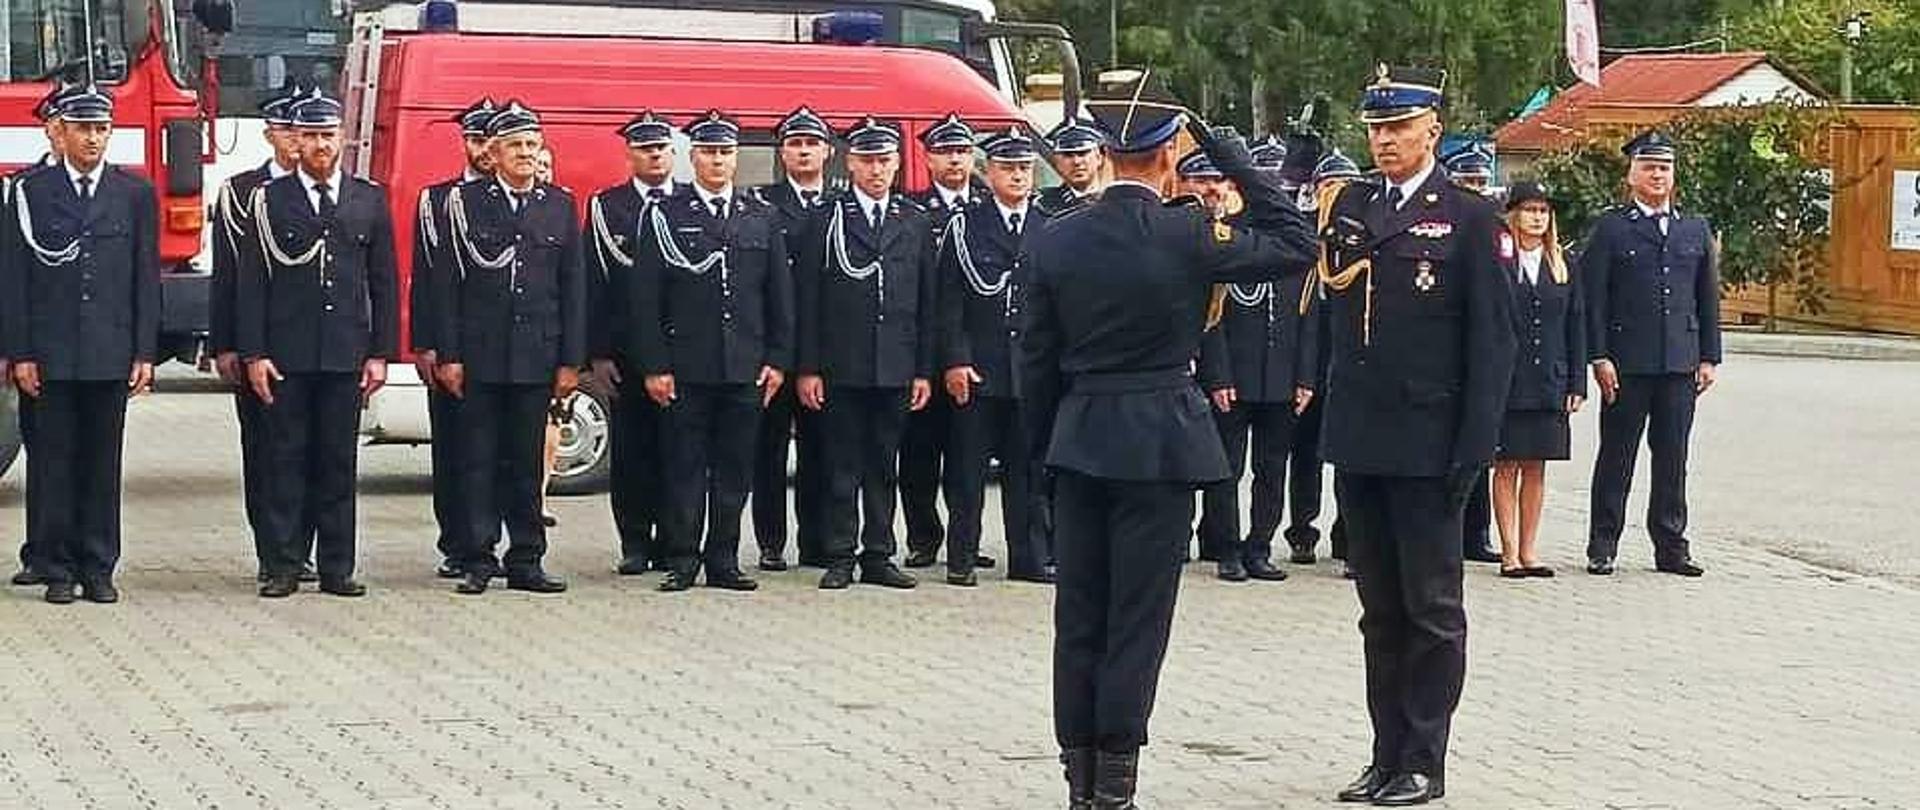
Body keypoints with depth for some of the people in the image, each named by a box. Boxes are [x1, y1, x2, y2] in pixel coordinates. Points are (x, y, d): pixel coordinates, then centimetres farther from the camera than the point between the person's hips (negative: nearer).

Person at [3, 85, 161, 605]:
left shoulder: (135, 194, 6)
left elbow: (146, 279, 6)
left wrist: (144, 354, 0)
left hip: (110, 355, 1)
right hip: (48, 356, -1)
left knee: (103, 464, 5)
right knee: (52, 462, 2)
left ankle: (98, 568, 11)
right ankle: (56, 571, 8)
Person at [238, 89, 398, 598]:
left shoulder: (369, 200, 9)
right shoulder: (270, 200, 4)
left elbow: (383, 283, 9)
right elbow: (252, 283, 2)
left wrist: (380, 354, 2)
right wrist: (253, 353, -5)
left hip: (346, 354, 1)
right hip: (286, 354, -1)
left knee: (339, 461, 5)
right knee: (287, 460, 1)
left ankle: (337, 568, 10)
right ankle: (283, 566, 6)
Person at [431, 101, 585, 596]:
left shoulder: (560, 206, 8)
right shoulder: (465, 203, 1)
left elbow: (573, 289, 8)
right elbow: (447, 285, 0)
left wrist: (570, 362, 3)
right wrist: (449, 355, -6)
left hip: (536, 359, 2)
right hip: (479, 359, -2)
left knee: (526, 463, 8)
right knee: (479, 462, 2)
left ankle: (525, 562, 13)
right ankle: (478, 563, 7)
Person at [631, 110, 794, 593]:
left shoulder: (761, 218, 10)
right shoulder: (665, 217, 2)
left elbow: (780, 295, 11)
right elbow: (645, 298, -1)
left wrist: (778, 360, 4)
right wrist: (653, 366, -7)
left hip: (746, 368, 3)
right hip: (686, 368, -2)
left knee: (735, 469, 5)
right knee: (686, 468, 1)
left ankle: (724, 562, 13)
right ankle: (682, 562, 7)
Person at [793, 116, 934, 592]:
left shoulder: (915, 223, 10)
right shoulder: (826, 220, 1)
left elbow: (928, 303, 10)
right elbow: (808, 300, -1)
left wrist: (924, 370, 4)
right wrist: (808, 368, -7)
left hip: (896, 369, 3)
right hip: (841, 368, -3)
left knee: (884, 465, 8)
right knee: (842, 467, 1)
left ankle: (879, 557, 14)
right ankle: (840, 558, 6)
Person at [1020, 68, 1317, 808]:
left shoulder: (1054, 241, 0)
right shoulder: (1188, 235, -12)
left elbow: (1036, 359, 5)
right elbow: (1297, 246, -1)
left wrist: (1044, 446, 16)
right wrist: (1233, 160, 1)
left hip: (1079, 441, 4)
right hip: (1160, 442, -4)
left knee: (1079, 616, 9)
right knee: (1137, 618, 1)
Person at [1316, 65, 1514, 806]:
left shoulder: (1467, 216, -4)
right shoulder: (1347, 207, 11)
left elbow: (1490, 340, -7)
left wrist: (1475, 445, -12)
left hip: (1426, 445, -5)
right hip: (1358, 439, 5)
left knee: (1432, 608, 3)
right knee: (1380, 611, 12)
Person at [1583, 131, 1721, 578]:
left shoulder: (1696, 231, 14)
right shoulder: (1610, 229, 2)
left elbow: (1708, 299, 15)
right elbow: (1592, 298, -2)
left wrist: (1709, 357, 9)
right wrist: (1599, 357, -10)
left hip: (1680, 364, 3)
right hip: (1626, 365, -3)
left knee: (1673, 457, 7)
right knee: (1616, 457, 3)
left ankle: (1671, 546, 14)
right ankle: (1602, 547, 9)